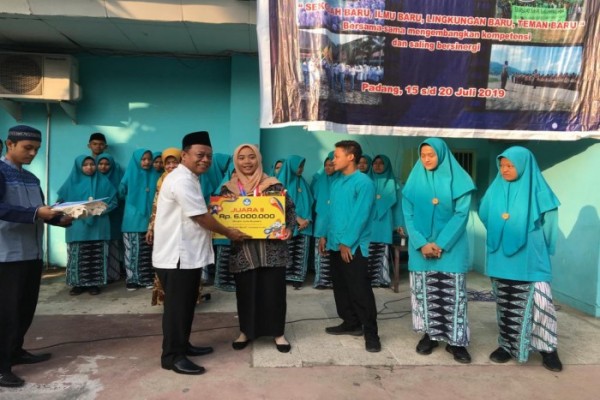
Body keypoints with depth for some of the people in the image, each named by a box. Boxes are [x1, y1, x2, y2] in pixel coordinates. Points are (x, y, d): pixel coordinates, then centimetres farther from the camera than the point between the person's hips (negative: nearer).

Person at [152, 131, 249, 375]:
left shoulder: (190, 179, 16)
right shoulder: (182, 181, -18)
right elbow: (201, 217, -18)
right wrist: (229, 233, -6)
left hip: (188, 254, 10)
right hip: (176, 256, -10)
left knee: (186, 305, 18)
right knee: (176, 307, 0)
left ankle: (183, 345, 32)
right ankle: (172, 356, 11)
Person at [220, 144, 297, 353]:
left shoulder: (273, 185, -2)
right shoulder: (228, 188, 5)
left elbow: (290, 209, -1)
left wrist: (289, 229, -18)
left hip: (271, 248, -2)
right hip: (242, 250, 2)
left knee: (273, 291, 4)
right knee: (245, 292, 10)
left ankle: (278, 333, 20)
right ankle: (246, 331, 28)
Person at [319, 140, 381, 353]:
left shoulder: (364, 182, -12)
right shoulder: (336, 182, 12)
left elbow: (360, 216, -17)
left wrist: (347, 243, -17)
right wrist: (325, 235, 12)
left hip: (353, 246, -8)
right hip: (334, 244, 8)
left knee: (360, 291, -4)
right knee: (340, 287, 15)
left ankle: (371, 333, 6)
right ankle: (351, 323, 29)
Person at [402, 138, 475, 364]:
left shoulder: (458, 180, -3)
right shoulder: (414, 181, 3)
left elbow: (461, 214, -8)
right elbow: (408, 215, 0)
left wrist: (441, 243, -15)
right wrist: (421, 243, -12)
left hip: (451, 248, -2)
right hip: (421, 247, 2)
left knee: (453, 294, 1)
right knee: (424, 292, 7)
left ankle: (456, 340, 11)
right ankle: (429, 334, 20)